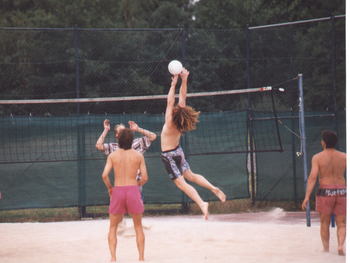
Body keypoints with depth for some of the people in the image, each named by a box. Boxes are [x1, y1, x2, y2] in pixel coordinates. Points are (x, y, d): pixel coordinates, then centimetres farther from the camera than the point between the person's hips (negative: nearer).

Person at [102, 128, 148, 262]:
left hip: (117, 191, 0)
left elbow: (104, 175, -7)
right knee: (138, 227, 14)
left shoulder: (112, 156, 1)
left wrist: (109, 188, 10)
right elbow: (144, 177, -2)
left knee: (113, 227, 12)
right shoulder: (138, 156, 2)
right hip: (133, 190, 0)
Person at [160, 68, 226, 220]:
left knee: (181, 183, -7)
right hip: (178, 151, 8)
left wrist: (173, 84, -26)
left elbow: (170, 102, -27)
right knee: (190, 176, 24)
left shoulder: (170, 123, -26)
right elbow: (182, 98, -4)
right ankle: (213, 188, 16)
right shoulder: (181, 120, -9)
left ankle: (201, 203, -17)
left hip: (169, 155, -8)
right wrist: (184, 81, -11)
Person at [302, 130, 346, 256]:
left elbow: (313, 176, -13)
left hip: (325, 191, -1)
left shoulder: (317, 157, -5)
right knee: (341, 224, 5)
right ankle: (341, 245, -17)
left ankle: (326, 249, 12)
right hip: (341, 192, 1)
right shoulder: (344, 157, 3)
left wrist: (307, 196, -14)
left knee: (324, 223, 11)